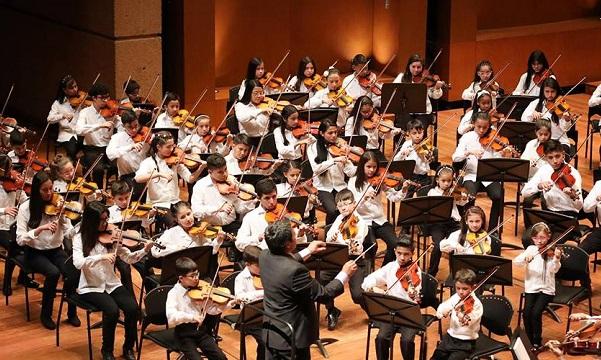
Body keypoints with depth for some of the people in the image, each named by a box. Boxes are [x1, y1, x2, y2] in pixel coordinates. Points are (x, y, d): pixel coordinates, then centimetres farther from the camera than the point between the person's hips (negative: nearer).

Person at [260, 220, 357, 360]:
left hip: (270, 332, 8)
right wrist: (345, 274, -8)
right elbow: (323, 294, -20)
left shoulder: (265, 256, -7)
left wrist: (308, 251, 24)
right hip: (292, 337, -8)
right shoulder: (295, 270, -32)